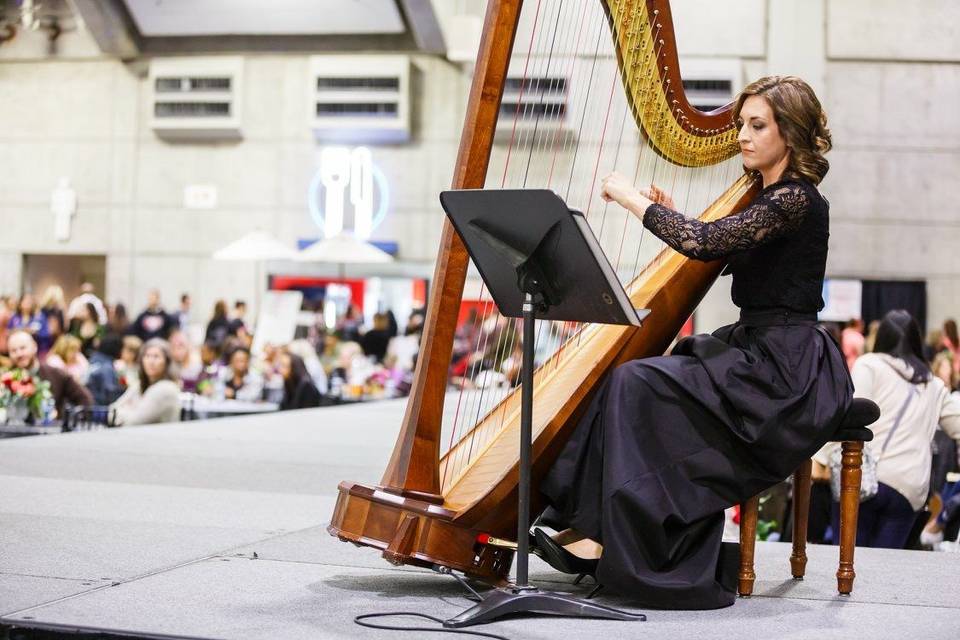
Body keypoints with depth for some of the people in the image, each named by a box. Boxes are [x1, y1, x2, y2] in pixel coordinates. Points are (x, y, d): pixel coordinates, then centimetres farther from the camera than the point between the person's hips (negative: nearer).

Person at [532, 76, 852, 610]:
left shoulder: (797, 199, -14)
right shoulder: (767, 196, 16)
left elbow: (706, 242, -25)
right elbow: (715, 255, 21)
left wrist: (634, 199, -14)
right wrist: (669, 214, 8)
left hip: (785, 371, -9)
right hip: (757, 352, 9)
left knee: (638, 385, -20)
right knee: (625, 378, -4)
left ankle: (627, 550, -15)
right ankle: (590, 530, -8)